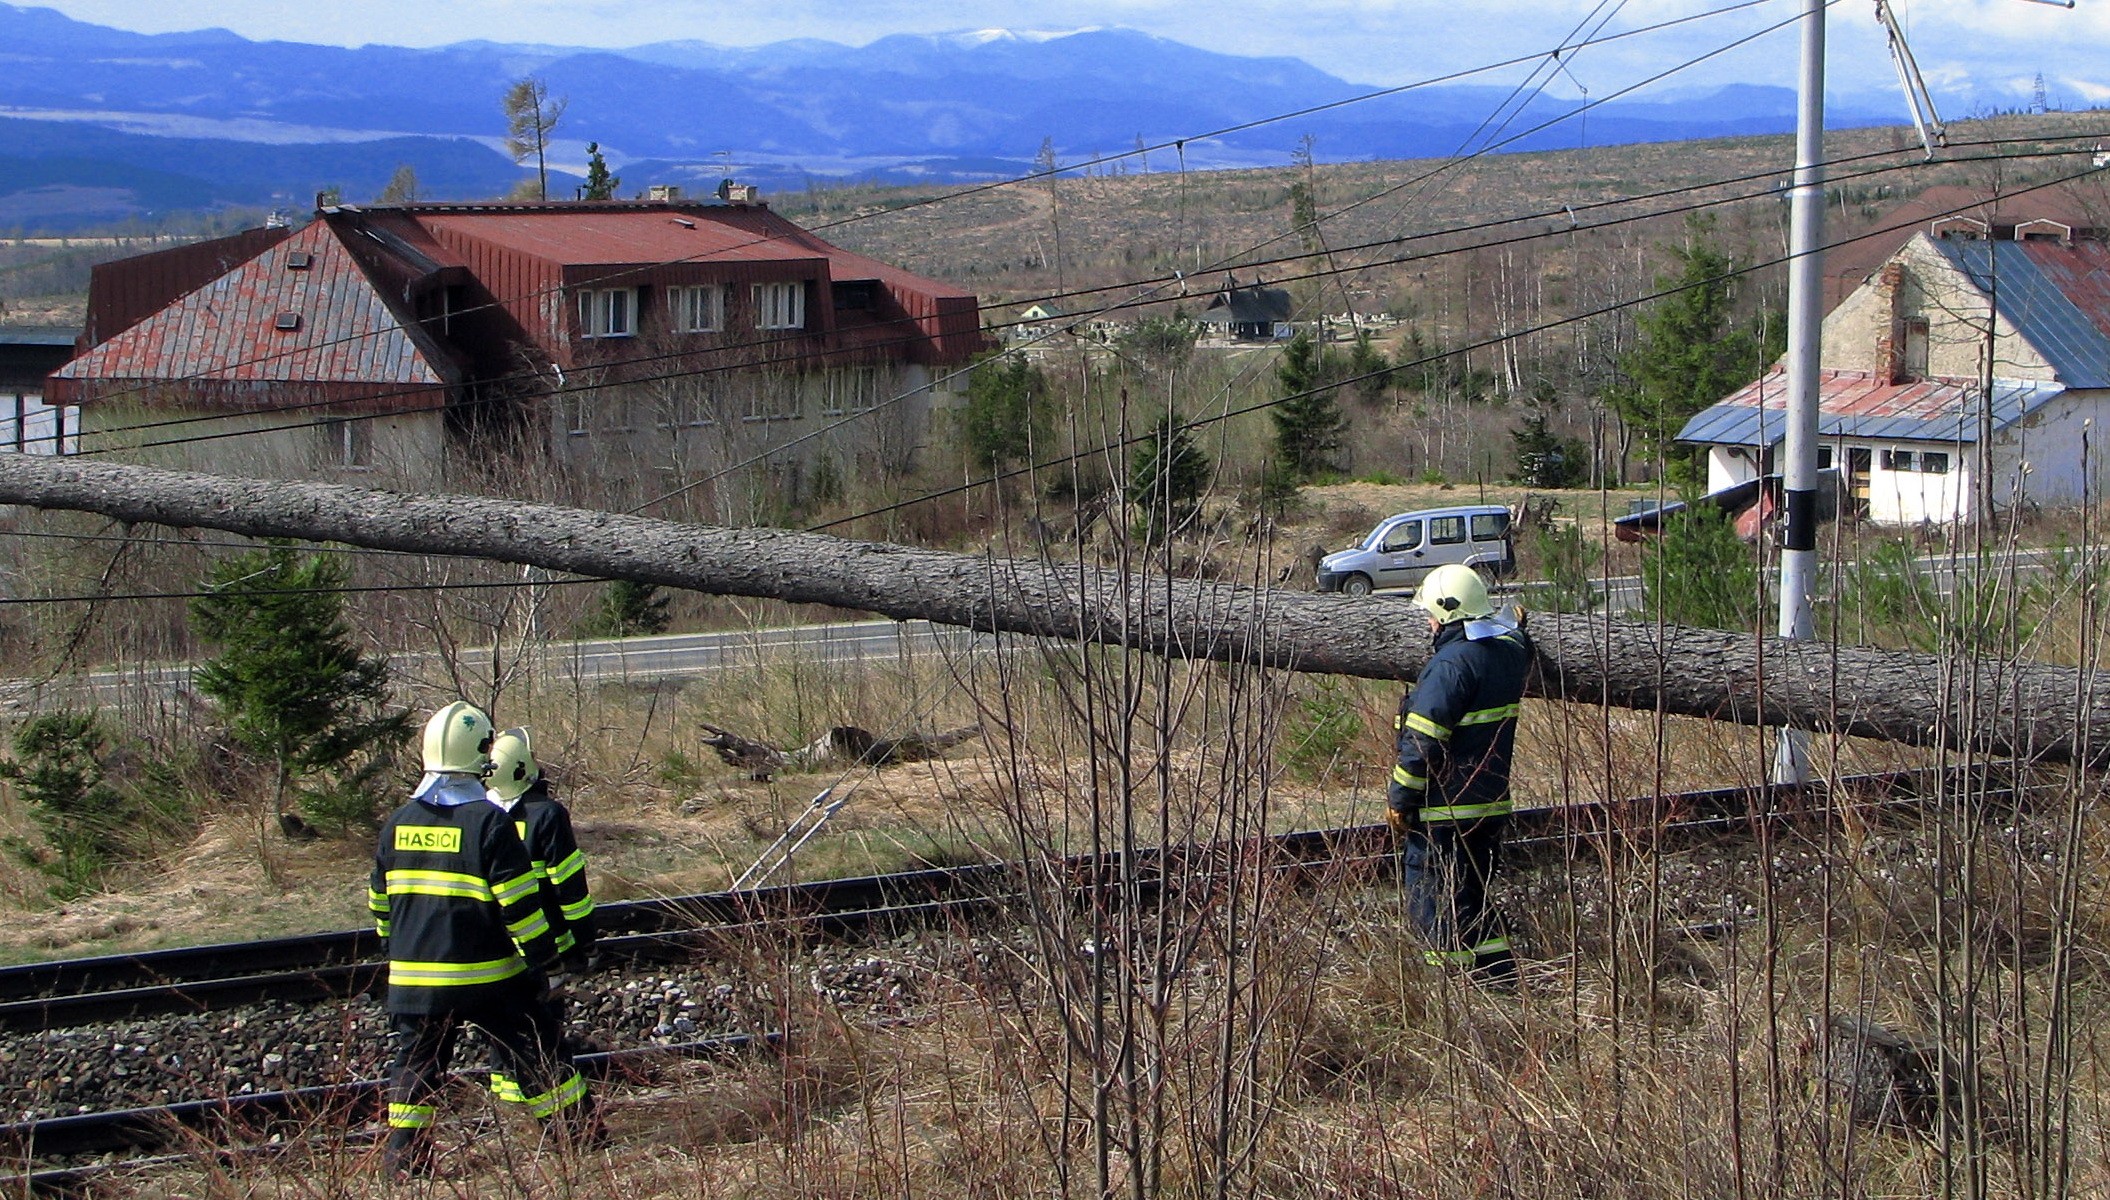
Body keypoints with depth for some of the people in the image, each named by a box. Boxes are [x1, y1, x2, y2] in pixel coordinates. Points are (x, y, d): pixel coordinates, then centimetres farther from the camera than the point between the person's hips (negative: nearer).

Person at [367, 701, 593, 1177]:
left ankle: (405, 1158, 12)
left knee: (415, 1063, 13)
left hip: (413, 976, 4)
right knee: (537, 1054, 6)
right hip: (487, 976, -4)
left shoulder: (398, 824, 4)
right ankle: (578, 1134, 11)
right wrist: (541, 956, -4)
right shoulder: (488, 822, -13)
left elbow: (380, 903, 14)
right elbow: (520, 905, -14)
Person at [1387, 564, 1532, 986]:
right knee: (1470, 899, 19)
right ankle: (1503, 980, 19)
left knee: (1432, 904, 1)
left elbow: (1422, 741, -20)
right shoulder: (1511, 648, 4)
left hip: (1443, 812, -9)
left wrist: (1399, 800, -13)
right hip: (1491, 804, 9)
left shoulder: (1452, 663, -20)